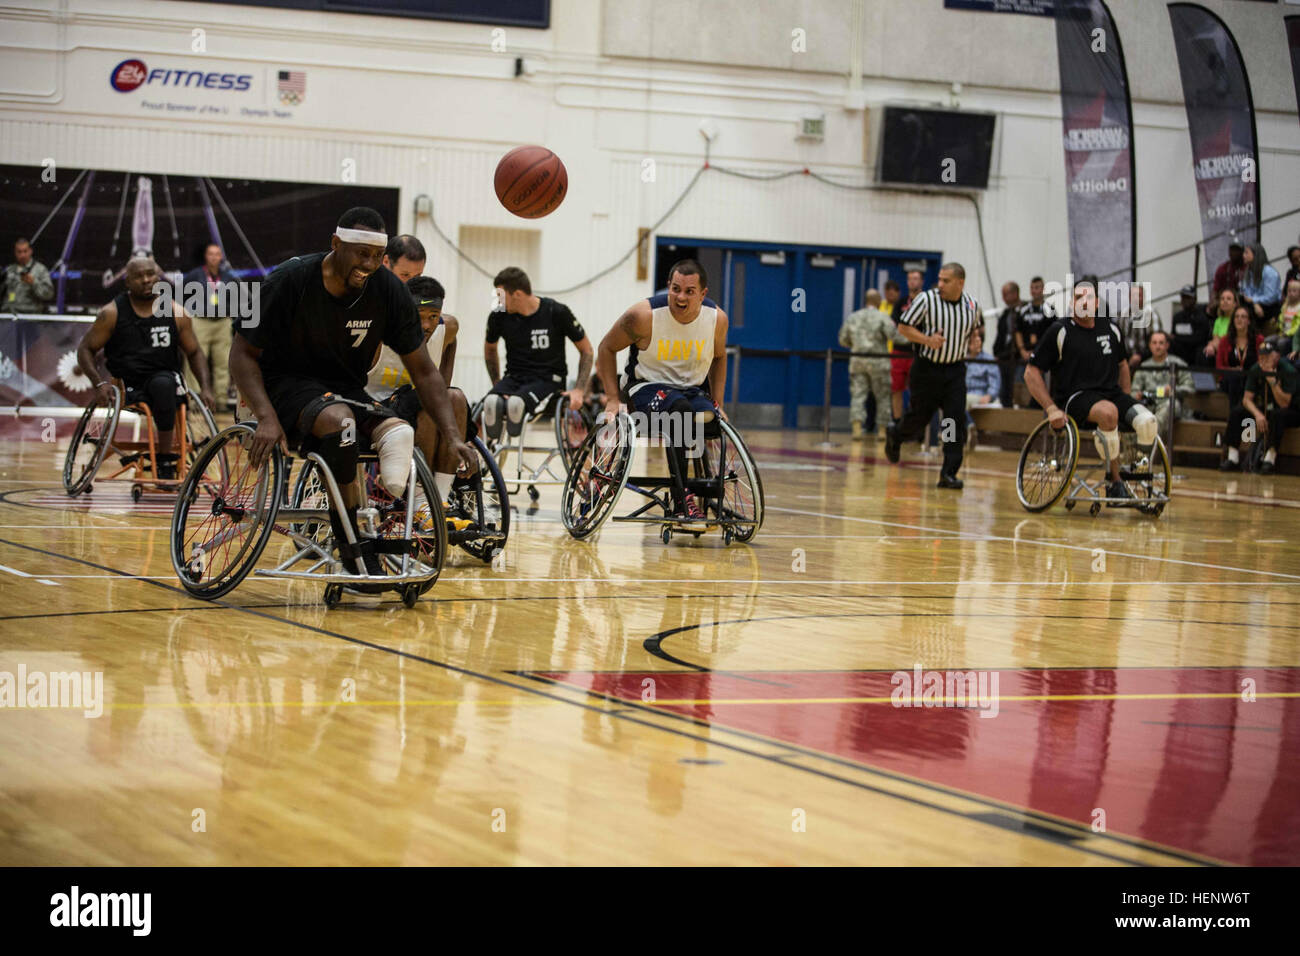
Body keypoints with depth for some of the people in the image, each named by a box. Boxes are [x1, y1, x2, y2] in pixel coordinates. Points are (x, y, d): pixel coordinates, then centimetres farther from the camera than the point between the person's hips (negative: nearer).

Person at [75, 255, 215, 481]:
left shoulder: (176, 312, 5)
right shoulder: (112, 313, 1)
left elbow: (194, 353, 14)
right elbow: (85, 349, 5)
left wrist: (205, 388, -1)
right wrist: (98, 383, -12)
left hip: (165, 379, 0)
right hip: (127, 385, 0)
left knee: (162, 384, -36)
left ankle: (165, 461, -29)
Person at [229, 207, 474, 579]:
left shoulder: (389, 291, -8)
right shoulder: (290, 280, -17)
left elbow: (424, 372, 0)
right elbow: (243, 354, -10)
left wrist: (453, 436, -13)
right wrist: (267, 417, -26)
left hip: (346, 391, 4)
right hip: (287, 385, -4)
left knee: (400, 434, -28)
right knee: (339, 418, -37)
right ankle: (351, 545, -29)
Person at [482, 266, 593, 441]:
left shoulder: (557, 313, -7)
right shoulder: (499, 317, 2)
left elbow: (587, 351, 4)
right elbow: (490, 350, 25)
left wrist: (578, 390, -6)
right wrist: (497, 384, 14)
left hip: (548, 380, -3)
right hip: (514, 378, 3)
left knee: (517, 402, -40)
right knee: (491, 402, -36)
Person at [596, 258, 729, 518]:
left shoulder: (717, 319, -7)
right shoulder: (645, 315, -17)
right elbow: (607, 348, -2)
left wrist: (717, 404, 7)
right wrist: (612, 399, -6)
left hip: (693, 390, 4)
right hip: (648, 387, -3)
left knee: (709, 420, -33)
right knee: (680, 409, -38)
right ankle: (680, 499, -39)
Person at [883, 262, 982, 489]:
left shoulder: (971, 305, 2)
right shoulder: (927, 299, -10)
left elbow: (977, 326, 23)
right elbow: (903, 327, -6)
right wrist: (927, 340, -21)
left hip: (955, 370, 3)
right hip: (927, 368, -2)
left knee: (956, 421, -8)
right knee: (918, 418, 7)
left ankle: (949, 473, -4)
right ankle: (894, 435, 41)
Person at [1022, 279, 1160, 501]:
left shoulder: (1110, 329, 12)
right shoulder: (1059, 331, -3)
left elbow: (1122, 364, 29)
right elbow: (1031, 373, -2)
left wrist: (1126, 400, 17)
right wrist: (1051, 409, -11)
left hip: (1111, 393, 5)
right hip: (1075, 397, -5)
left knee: (1147, 422, -25)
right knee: (1108, 412, -38)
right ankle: (1115, 483, -26)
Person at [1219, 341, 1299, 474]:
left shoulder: (1289, 371, -22)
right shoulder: (1255, 370, -7)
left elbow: (1284, 404, -28)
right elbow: (1247, 399, -8)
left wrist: (1273, 381, -36)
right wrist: (1258, 415, -27)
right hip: (1264, 409, 5)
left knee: (1278, 414, -39)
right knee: (1236, 412, -16)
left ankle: (1270, 458, -39)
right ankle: (1232, 458, -19)